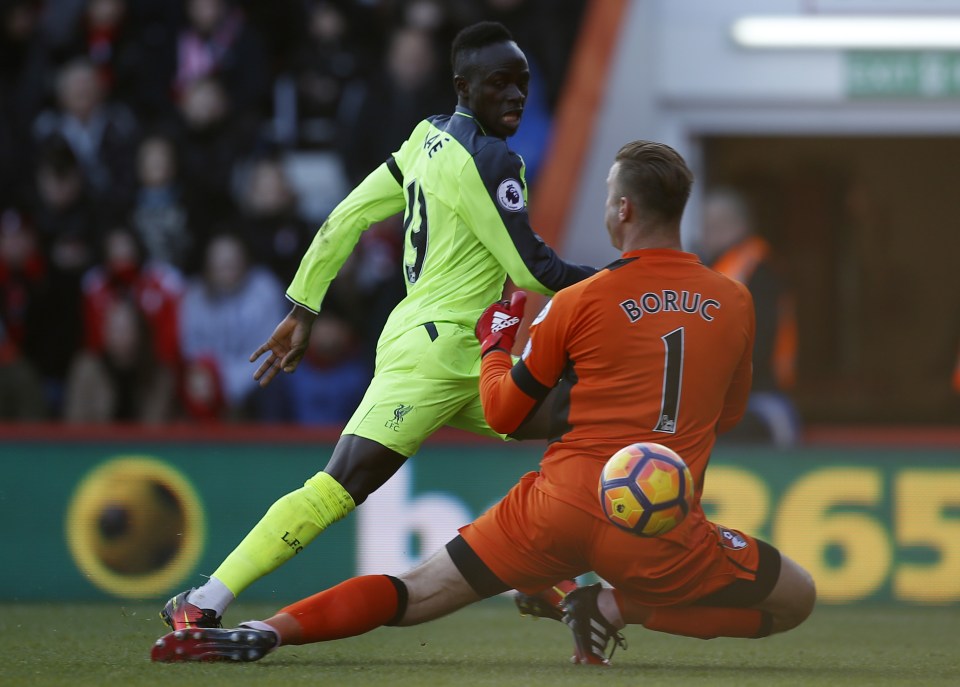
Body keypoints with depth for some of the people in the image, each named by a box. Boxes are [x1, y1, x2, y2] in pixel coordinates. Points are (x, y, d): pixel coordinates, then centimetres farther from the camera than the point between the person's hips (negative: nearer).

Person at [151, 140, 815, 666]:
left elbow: (502, 412, 8)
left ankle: (268, 630, -7)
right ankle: (619, 607, 0)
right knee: (796, 598, 16)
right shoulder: (735, 302, 4)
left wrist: (496, 340, 25)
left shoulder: (580, 303, -1)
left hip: (561, 504, 1)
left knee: (421, 590, 11)